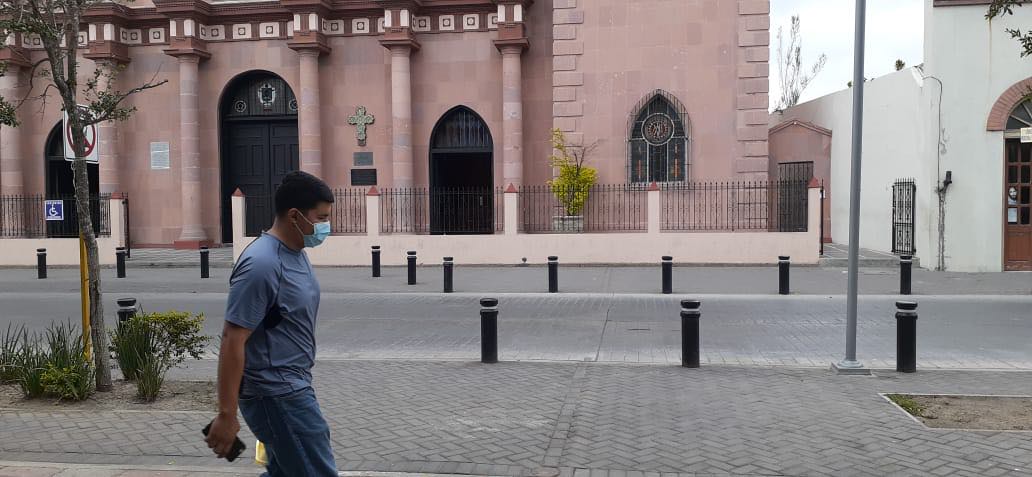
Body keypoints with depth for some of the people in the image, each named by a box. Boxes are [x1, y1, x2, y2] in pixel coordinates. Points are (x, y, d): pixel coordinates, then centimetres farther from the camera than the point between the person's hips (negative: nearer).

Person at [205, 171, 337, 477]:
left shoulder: (296, 254, 9)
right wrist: (226, 414, -21)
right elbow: (233, 340, -21)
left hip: (292, 389, 9)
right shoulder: (262, 264, -21)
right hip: (277, 397, -9)